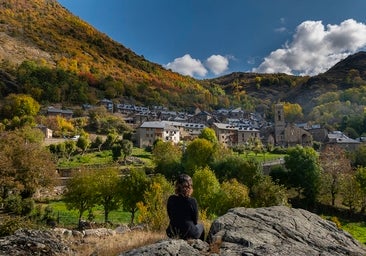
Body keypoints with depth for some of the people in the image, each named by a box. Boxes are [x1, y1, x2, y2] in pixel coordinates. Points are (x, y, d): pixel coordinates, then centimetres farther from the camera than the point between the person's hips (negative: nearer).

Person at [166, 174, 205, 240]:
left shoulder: (171, 199, -10)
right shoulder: (192, 201, -20)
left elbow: (170, 217, 4)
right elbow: (195, 221, -8)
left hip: (173, 234, 3)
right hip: (189, 234, -3)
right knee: (200, 226, 28)